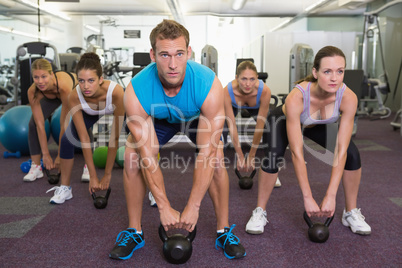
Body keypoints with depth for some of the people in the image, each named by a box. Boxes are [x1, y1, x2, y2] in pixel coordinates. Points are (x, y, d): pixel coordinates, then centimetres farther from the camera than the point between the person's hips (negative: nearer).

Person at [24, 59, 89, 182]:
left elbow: (64, 125, -38)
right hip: (51, 97, 4)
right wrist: (46, 155, -24)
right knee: (33, 124, -12)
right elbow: (40, 125, -27)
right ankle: (36, 167, 1)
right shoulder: (33, 92, -34)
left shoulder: (63, 85, -45)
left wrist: (60, 155, -31)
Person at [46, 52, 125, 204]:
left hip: (116, 107, -2)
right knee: (67, 139, -13)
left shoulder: (116, 91, -44)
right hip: (91, 112, 2)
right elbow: (84, 138, -30)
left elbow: (115, 137, -36)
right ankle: (65, 188, 8)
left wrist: (107, 174, -32)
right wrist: (93, 177, -29)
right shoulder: (74, 97, -36)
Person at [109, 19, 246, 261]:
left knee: (216, 158, -23)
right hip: (159, 119, 1)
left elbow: (206, 153, -35)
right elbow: (148, 156, -31)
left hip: (200, 117, -1)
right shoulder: (136, 91, -37)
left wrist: (193, 206, -32)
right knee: (132, 157, -17)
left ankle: (224, 231, -4)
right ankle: (134, 232, 2)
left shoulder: (208, 85, -40)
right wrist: (165, 207, -28)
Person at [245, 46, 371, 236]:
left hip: (320, 125, 3)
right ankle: (259, 212, -6)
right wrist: (308, 198, -36)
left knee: (352, 154, -15)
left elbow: (341, 151, -30)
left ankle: (351, 213, 7)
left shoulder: (348, 98, -33)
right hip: (285, 120, -3)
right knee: (273, 157, -28)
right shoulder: (296, 98, -42)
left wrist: (331, 196, -32)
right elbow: (297, 153, -38)